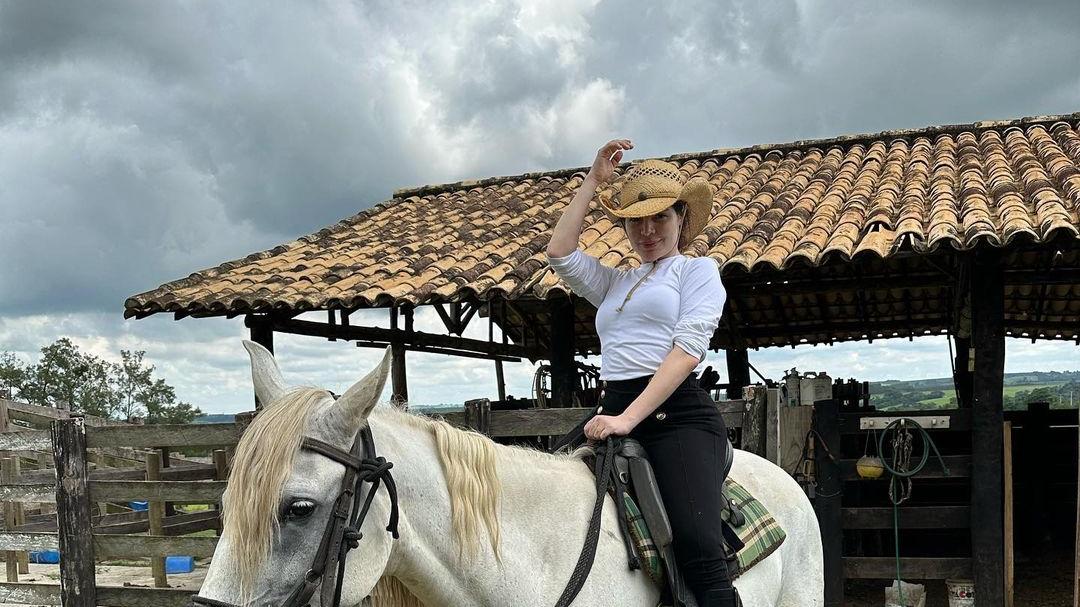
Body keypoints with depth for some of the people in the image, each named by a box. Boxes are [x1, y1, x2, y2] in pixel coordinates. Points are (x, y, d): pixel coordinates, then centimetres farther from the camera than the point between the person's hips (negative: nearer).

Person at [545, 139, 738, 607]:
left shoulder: (698, 270, 10)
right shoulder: (614, 283, 27)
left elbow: (688, 349, -5)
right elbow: (560, 253, 12)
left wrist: (629, 417, -17)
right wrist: (593, 180, 17)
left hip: (677, 414, -6)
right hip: (614, 417, 6)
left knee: (698, 547, -27)